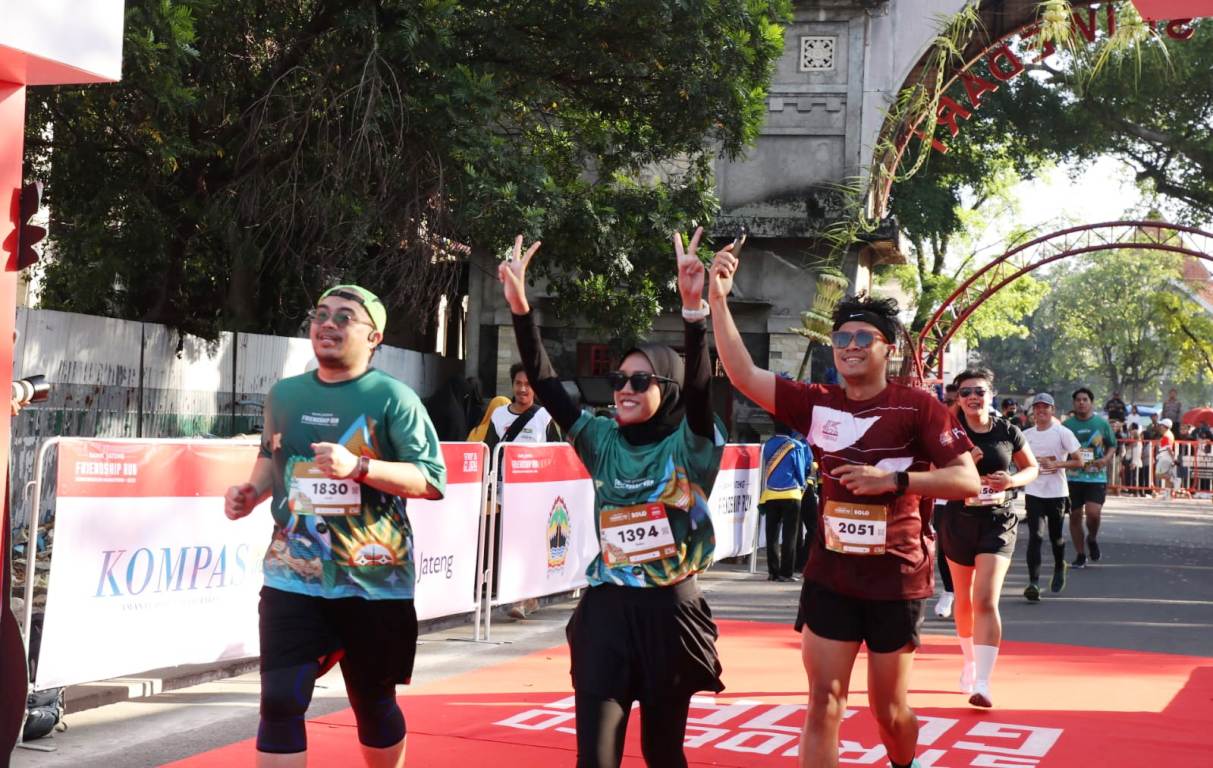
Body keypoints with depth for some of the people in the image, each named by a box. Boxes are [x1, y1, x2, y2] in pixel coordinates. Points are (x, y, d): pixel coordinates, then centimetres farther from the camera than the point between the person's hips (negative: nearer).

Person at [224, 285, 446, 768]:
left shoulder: (393, 397, -8)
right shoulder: (284, 394, 7)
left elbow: (433, 479, -14)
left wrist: (359, 467, -25)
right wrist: (252, 491, 4)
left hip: (373, 583, -3)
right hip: (293, 578, 3)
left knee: (373, 704, 11)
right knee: (279, 702, -5)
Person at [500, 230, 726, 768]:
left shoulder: (689, 446, -4)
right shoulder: (602, 442, 5)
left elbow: (699, 384, -22)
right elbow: (546, 385, -3)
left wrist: (693, 309, -37)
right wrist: (520, 309, -15)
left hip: (670, 611, -2)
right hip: (605, 609, 2)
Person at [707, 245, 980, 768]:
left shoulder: (918, 407, -9)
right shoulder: (817, 404, 1)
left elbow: (968, 481, -13)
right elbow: (743, 374, -6)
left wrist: (894, 478, -23)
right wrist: (718, 299, -14)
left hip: (896, 579, -2)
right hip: (829, 576, 3)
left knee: (888, 708, 12)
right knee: (823, 704, 0)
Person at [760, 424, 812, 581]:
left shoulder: (768, 445, 5)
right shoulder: (795, 446, -8)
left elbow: (766, 469, 11)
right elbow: (801, 470, 0)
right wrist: (801, 485, 19)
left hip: (770, 496, 3)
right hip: (791, 495, -3)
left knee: (772, 536, 7)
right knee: (789, 536, 2)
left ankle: (773, 572, 6)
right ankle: (785, 573, -1)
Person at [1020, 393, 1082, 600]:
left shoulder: (1062, 433, -3)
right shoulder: (1026, 435, 8)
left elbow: (1078, 461, -6)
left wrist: (1055, 464, -18)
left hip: (1057, 492, -1)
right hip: (1033, 492, 2)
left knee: (1056, 536, 11)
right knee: (1035, 536, -12)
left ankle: (1059, 569, 40)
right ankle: (1033, 583, -18)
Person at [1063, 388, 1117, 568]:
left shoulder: (1102, 423, 4)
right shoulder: (1067, 425, 4)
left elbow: (1112, 446, 11)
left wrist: (1106, 459, -8)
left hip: (1096, 477, -1)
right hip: (1073, 477, 1)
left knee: (1093, 513, -17)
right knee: (1075, 516, 5)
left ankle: (1092, 539, 16)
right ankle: (1080, 555, 18)